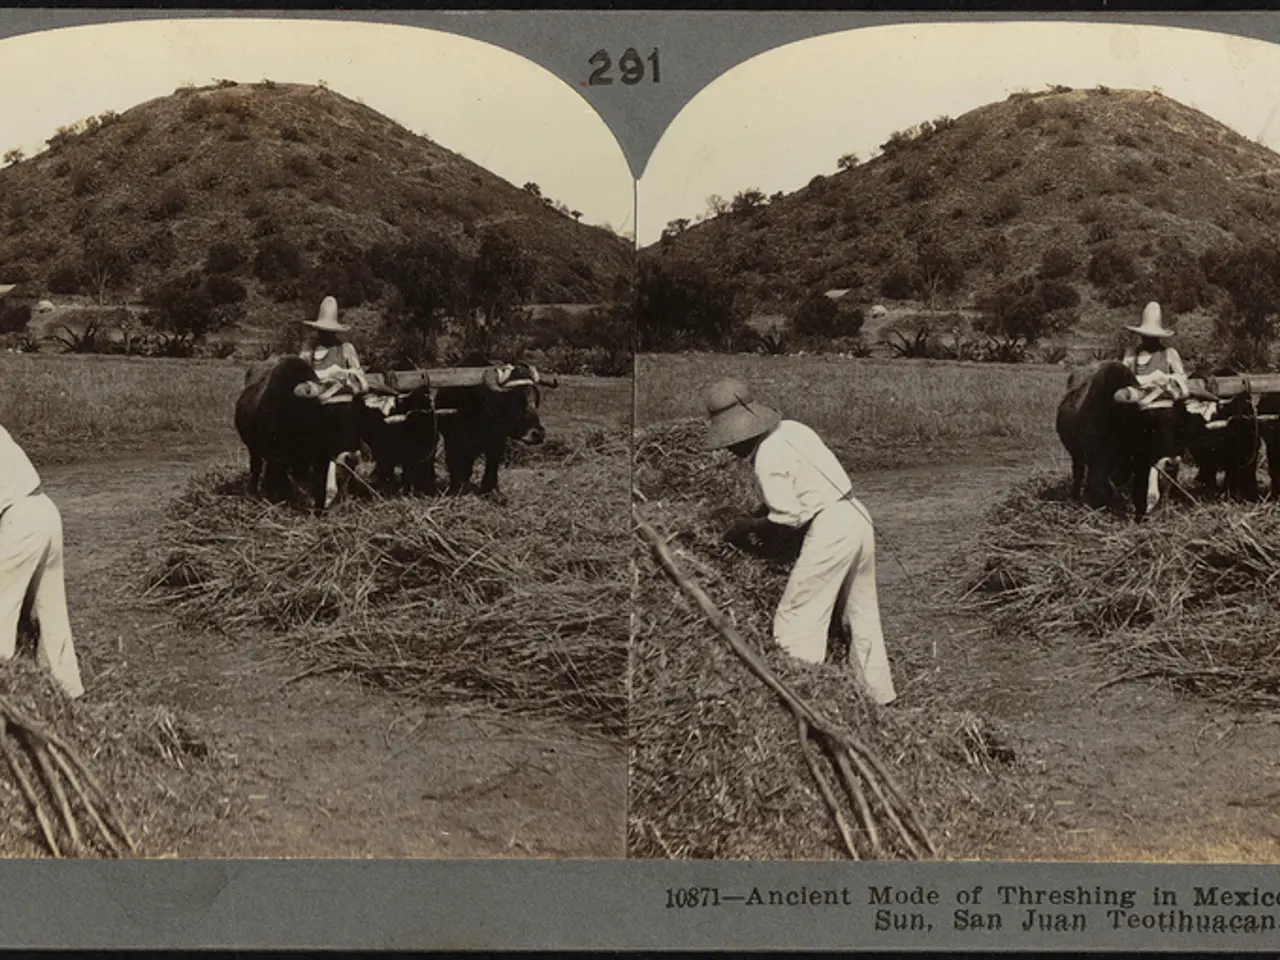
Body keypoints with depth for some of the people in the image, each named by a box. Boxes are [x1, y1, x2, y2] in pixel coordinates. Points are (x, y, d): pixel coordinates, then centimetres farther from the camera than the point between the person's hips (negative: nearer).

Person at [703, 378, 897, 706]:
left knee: (796, 618, -2)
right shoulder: (789, 429, 10)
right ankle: (881, 695, 30)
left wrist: (749, 526, -1)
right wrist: (758, 515, 14)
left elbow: (789, 515, -15)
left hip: (829, 528, -10)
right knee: (861, 613, 20)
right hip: (856, 518, 10)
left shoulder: (768, 456, -15)